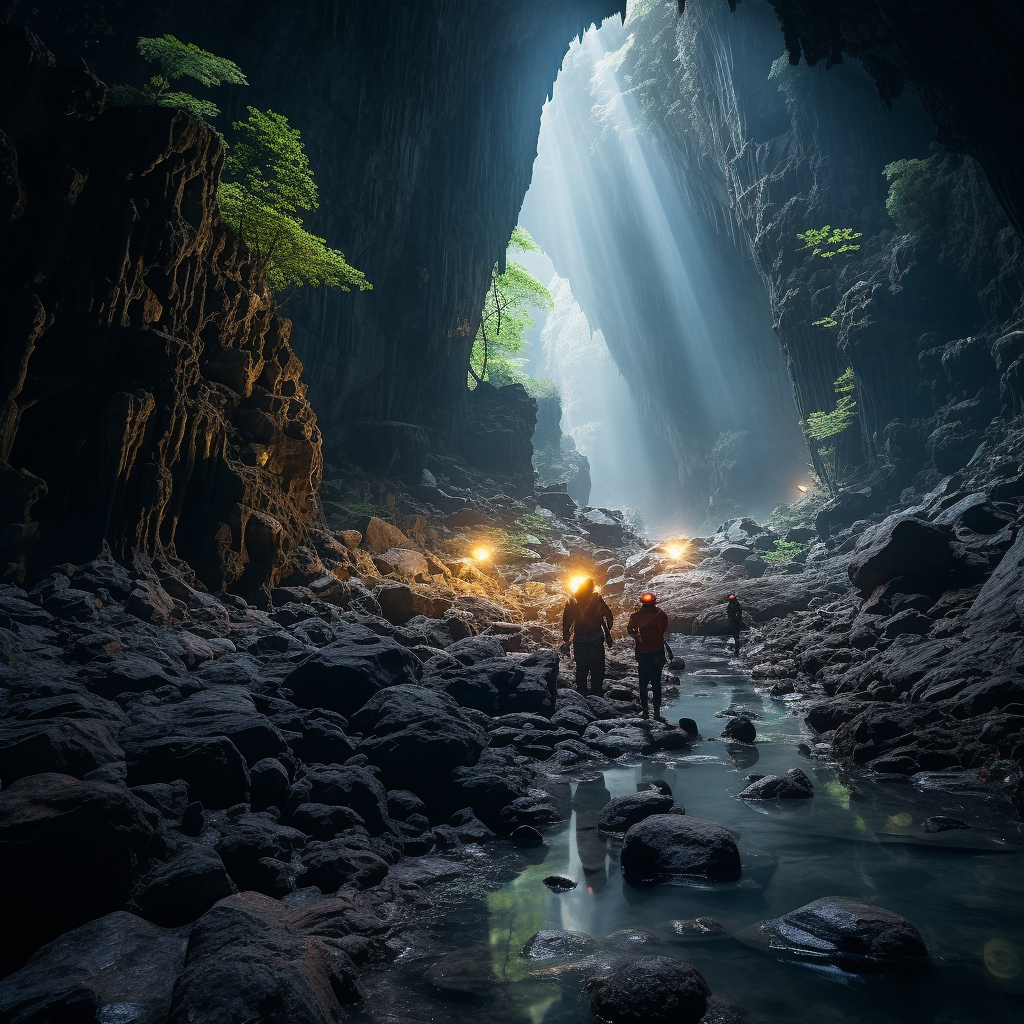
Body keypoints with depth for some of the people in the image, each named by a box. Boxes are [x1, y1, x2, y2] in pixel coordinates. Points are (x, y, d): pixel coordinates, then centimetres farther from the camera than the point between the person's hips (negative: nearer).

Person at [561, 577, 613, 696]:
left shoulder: (572, 601, 5)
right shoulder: (597, 598, 2)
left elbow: (566, 621, 3)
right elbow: (608, 616, 0)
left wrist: (565, 640, 7)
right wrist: (608, 634, 8)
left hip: (579, 640, 2)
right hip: (596, 639, -2)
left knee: (581, 670, 12)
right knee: (597, 670, 6)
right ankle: (596, 695, 3)